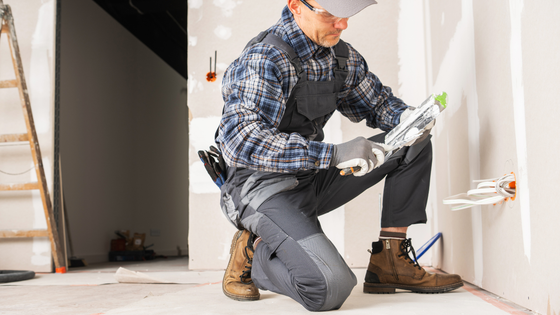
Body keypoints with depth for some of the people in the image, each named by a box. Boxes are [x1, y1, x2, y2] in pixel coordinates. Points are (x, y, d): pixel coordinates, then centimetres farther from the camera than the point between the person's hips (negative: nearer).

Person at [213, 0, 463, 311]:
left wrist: (406, 116, -7)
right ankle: (252, 252, 0)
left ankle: (390, 262, 2)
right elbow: (241, 143, -33)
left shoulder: (342, 56, 3)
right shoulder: (263, 59, -21)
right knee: (330, 289, -30)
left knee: (415, 142, 1)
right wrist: (334, 154, -37)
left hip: (313, 180, 8)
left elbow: (376, 101, 18)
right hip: (263, 185, -8)